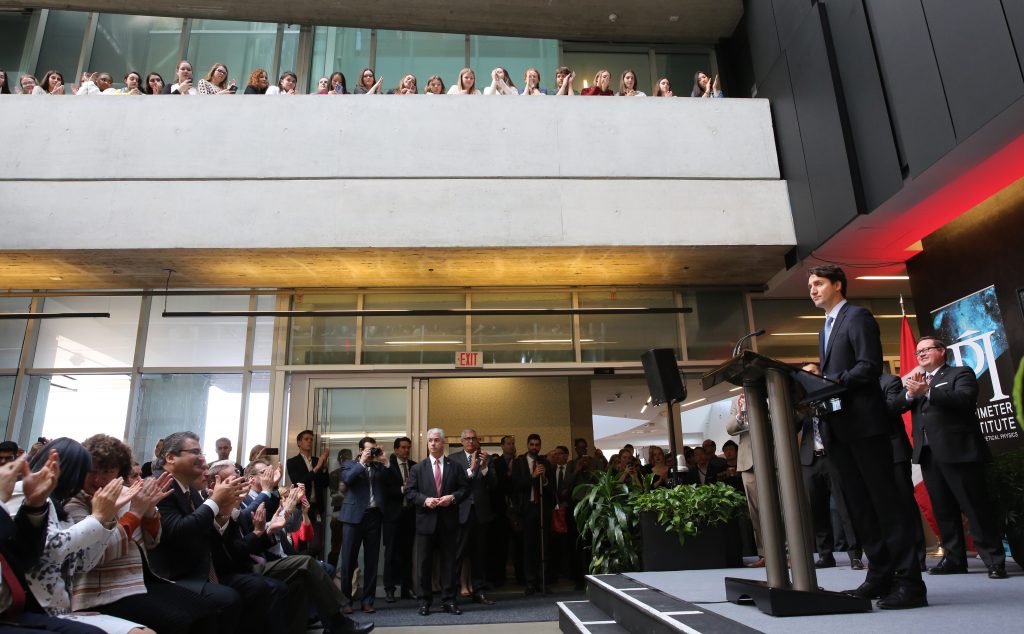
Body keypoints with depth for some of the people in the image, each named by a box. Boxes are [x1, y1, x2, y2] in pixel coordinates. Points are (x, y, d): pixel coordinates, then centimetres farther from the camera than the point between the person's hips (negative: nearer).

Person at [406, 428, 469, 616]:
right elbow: (410, 491, 2)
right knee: (424, 563, 5)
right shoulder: (417, 468, 7)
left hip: (448, 522, 0)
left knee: (448, 561, 5)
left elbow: (465, 488, 3)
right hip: (426, 521, 0)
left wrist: (453, 497, -15)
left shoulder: (455, 466, 6)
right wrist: (425, 500, -15)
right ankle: (425, 601, 16)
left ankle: (448, 600, 14)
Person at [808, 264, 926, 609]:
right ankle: (879, 575, 15)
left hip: (863, 422, -9)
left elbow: (870, 365, -14)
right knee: (859, 505, 9)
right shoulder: (826, 328, 23)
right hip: (838, 428, 9)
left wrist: (835, 382, -24)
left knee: (886, 501, -5)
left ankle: (909, 581, 0)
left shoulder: (857, 316, -3)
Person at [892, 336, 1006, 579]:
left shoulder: (960, 373, 3)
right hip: (928, 454, 6)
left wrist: (927, 391, -22)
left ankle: (995, 560, 7)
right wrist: (911, 392, -11)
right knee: (943, 510, 9)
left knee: (976, 506, -3)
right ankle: (954, 558, 16)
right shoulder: (915, 380, 19)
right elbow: (895, 406, 7)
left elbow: (966, 399, -16)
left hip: (958, 451, -6)